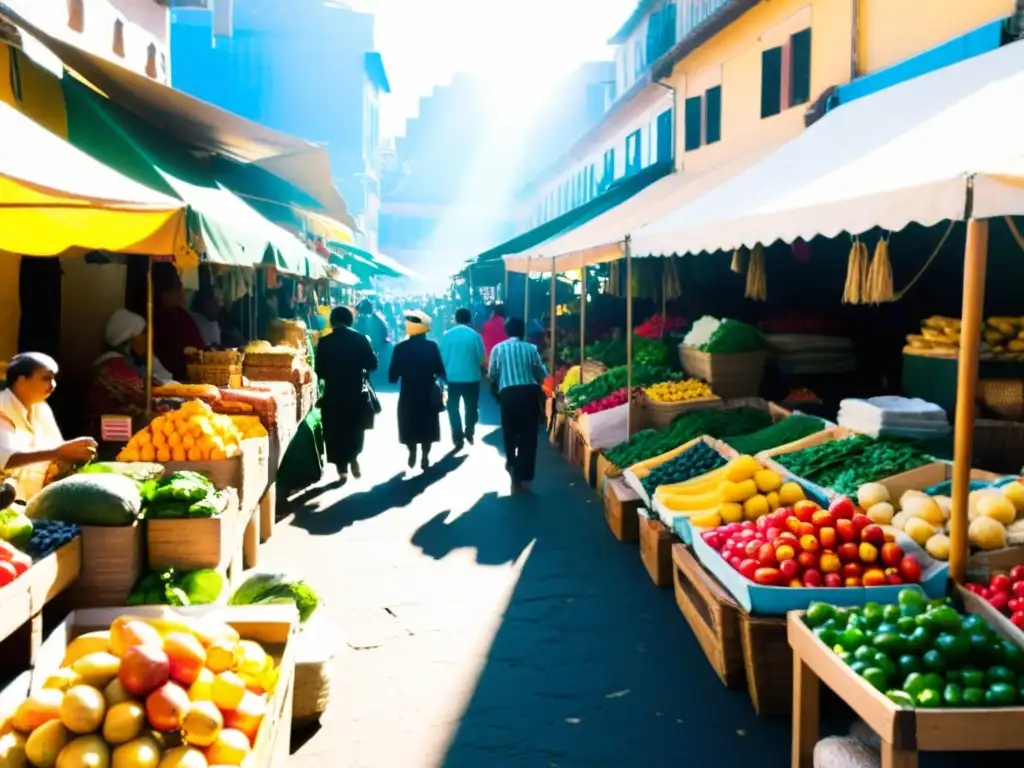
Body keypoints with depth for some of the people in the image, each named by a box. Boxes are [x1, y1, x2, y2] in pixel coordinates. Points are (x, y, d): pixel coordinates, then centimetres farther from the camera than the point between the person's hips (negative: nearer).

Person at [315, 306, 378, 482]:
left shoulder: (325, 342, -7)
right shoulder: (360, 339, -4)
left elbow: (319, 371, -6)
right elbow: (372, 364, -2)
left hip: (333, 393, -1)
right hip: (356, 392, 1)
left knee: (336, 430, 7)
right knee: (355, 428, 20)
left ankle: (342, 468, 6)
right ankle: (353, 458, 8)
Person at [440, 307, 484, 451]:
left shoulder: (448, 335, -4)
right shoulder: (475, 335, -6)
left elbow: (443, 357, -2)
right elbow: (481, 357, -3)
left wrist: (445, 372, 12)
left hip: (453, 377, 0)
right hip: (472, 377, 0)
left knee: (453, 407, 9)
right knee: (471, 406, 15)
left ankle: (458, 437, 3)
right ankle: (469, 433, 19)